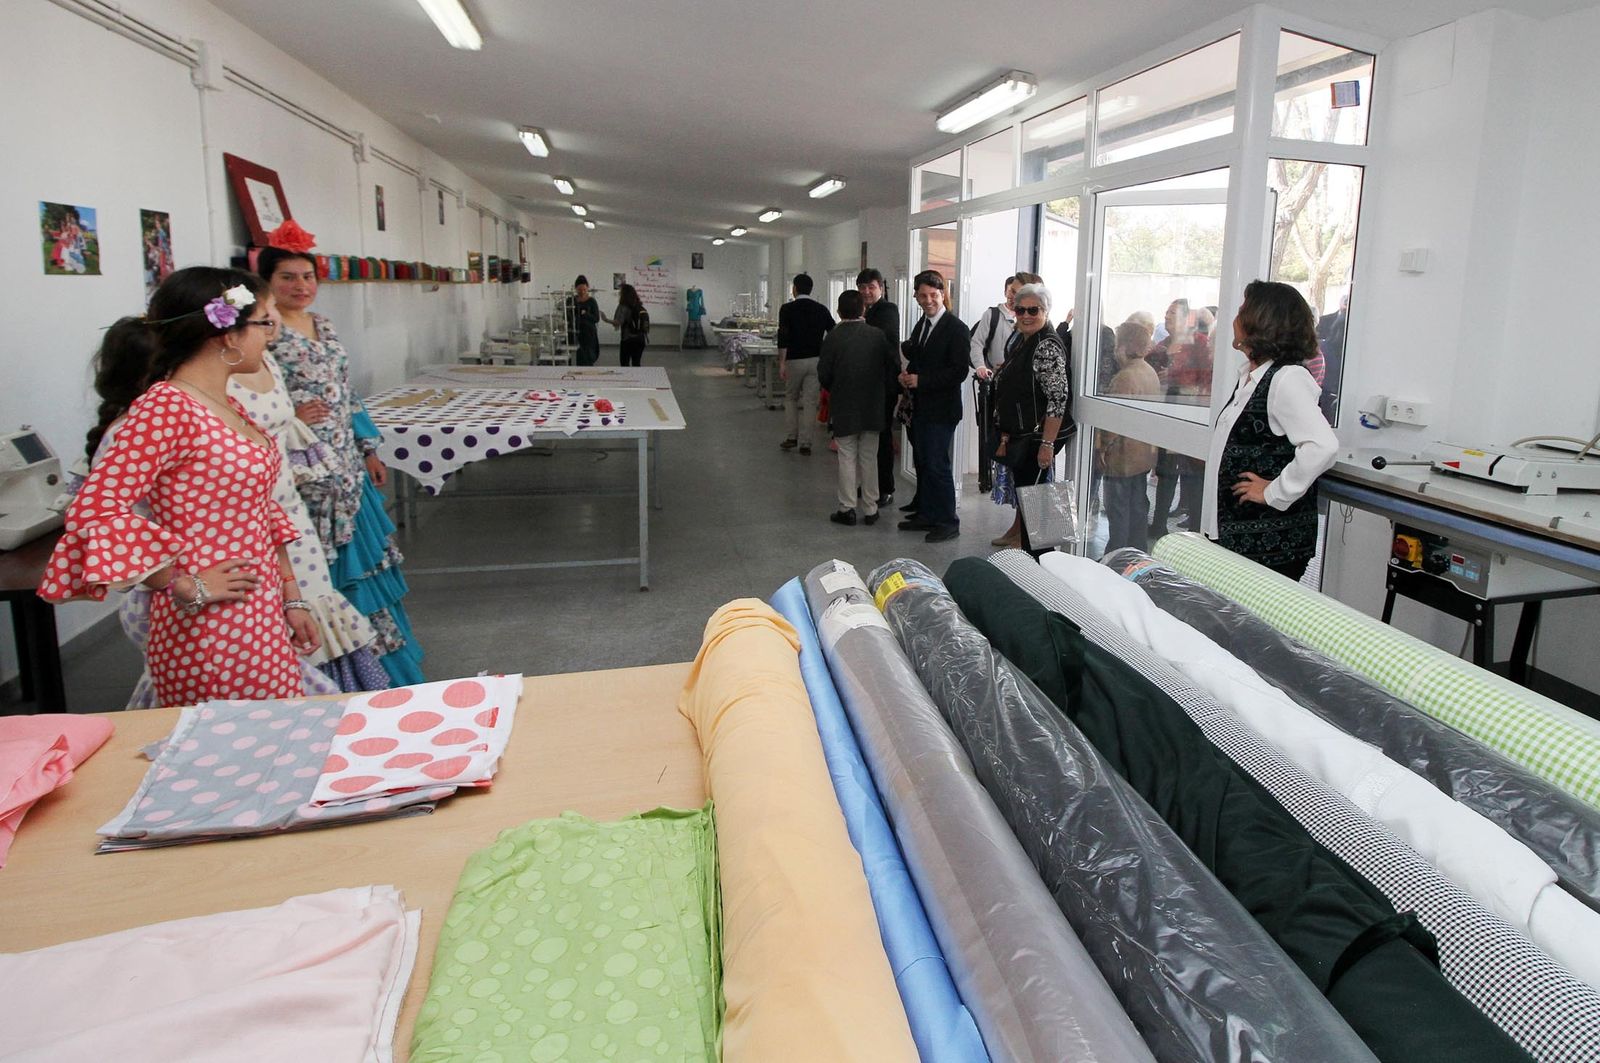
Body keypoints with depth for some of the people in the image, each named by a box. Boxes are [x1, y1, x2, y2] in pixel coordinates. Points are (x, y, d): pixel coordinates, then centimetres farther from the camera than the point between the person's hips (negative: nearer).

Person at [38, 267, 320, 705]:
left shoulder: (225, 406, 13)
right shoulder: (165, 408, -15)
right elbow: (95, 512, -23)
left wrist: (291, 599, 13)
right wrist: (188, 587, -17)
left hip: (264, 622, 9)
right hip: (212, 634, -8)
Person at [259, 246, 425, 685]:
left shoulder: (323, 326, 13)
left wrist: (369, 450, 17)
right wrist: (290, 418, -25)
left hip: (347, 468, 8)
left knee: (358, 557, 16)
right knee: (323, 568, -1)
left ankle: (380, 665, 31)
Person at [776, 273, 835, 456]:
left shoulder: (787, 309, -4)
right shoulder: (821, 309, 6)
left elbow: (783, 337, -11)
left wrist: (781, 363, -10)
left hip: (794, 360, -2)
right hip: (815, 360, 2)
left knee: (790, 398, 16)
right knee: (810, 401, 5)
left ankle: (791, 437, 12)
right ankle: (805, 443, 4)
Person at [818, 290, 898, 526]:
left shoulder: (833, 338, -9)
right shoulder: (877, 335, -3)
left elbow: (823, 373, -8)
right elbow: (894, 364, -2)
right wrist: (880, 387, 12)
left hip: (843, 409, -2)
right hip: (872, 408, 2)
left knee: (847, 458, 5)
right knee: (869, 458, 9)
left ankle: (847, 509, 7)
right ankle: (870, 510, 13)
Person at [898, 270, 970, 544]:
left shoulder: (956, 328, -12)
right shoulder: (920, 326, 14)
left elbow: (959, 371, -17)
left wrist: (921, 380, -19)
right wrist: (906, 374, 2)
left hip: (941, 410, -8)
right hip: (921, 407, 8)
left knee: (937, 465, -6)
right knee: (922, 463, 14)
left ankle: (948, 522, 4)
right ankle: (926, 514, 26)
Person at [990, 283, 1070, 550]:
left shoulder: (1048, 346, -14)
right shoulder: (1021, 342, 14)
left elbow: (1058, 398, -21)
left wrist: (1047, 444, -24)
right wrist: (1006, 437, 18)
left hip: (1037, 438, -9)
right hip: (1019, 437, 9)